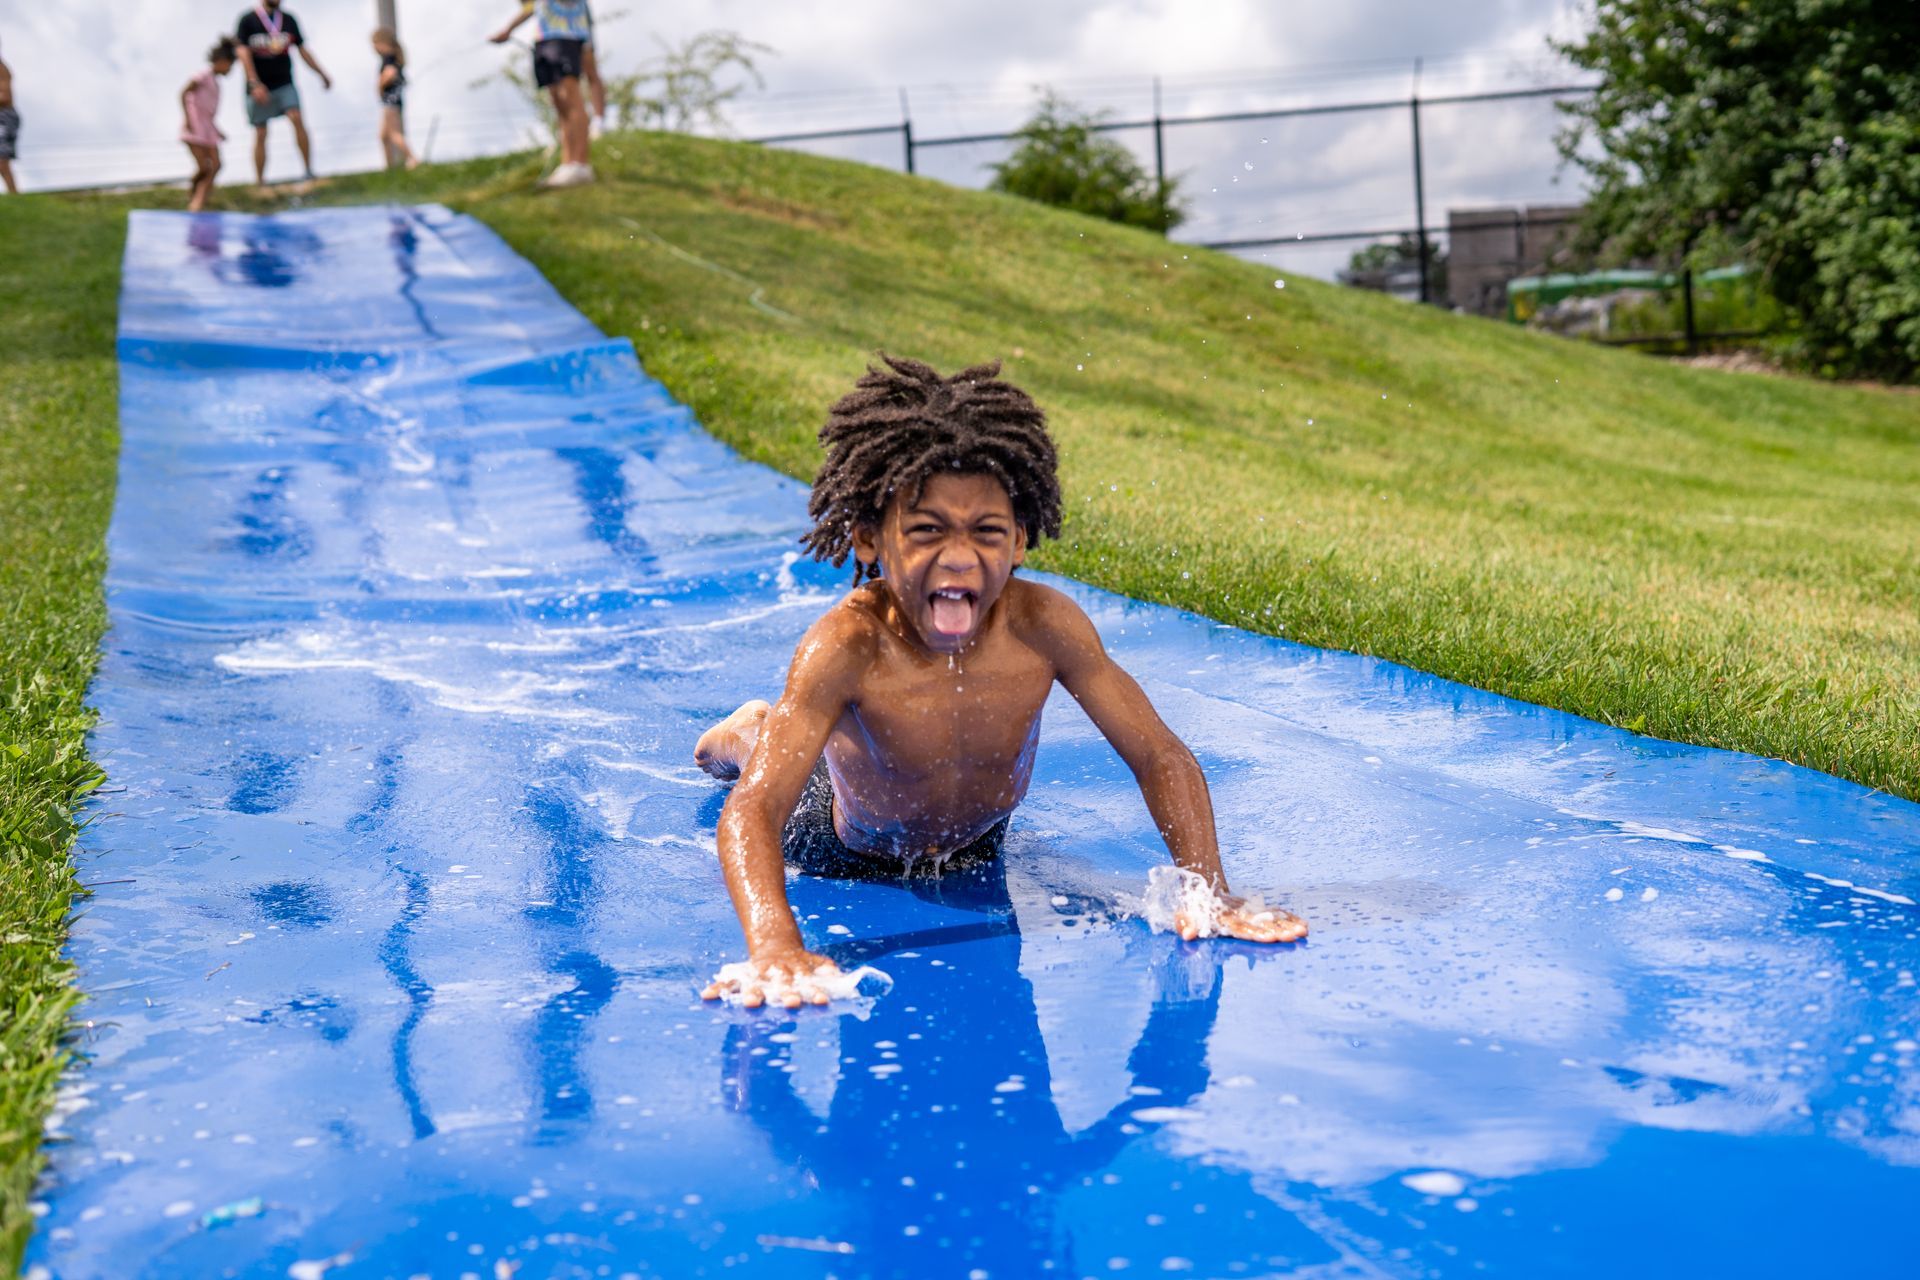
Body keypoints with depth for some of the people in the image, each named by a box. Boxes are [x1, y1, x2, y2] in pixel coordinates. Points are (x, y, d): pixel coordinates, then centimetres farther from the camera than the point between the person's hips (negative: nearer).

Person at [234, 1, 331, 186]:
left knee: (297, 119, -20)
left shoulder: (289, 20, 7)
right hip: (259, 87, -2)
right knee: (260, 134, 2)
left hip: (284, 84, 2)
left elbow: (303, 51, 17)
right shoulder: (247, 20, -3)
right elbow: (243, 53, -11)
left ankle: (309, 172, -18)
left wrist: (322, 74, 20)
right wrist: (255, 84, -22)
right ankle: (260, 183, 10)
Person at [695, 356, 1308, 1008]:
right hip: (849, 852, -3)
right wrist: (775, 949, -65)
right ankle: (749, 735, 49)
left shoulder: (1043, 624, -33)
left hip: (979, 850, 3)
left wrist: (1211, 894, -35)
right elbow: (751, 810, -48)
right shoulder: (847, 647, -41)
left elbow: (1162, 758, -24)